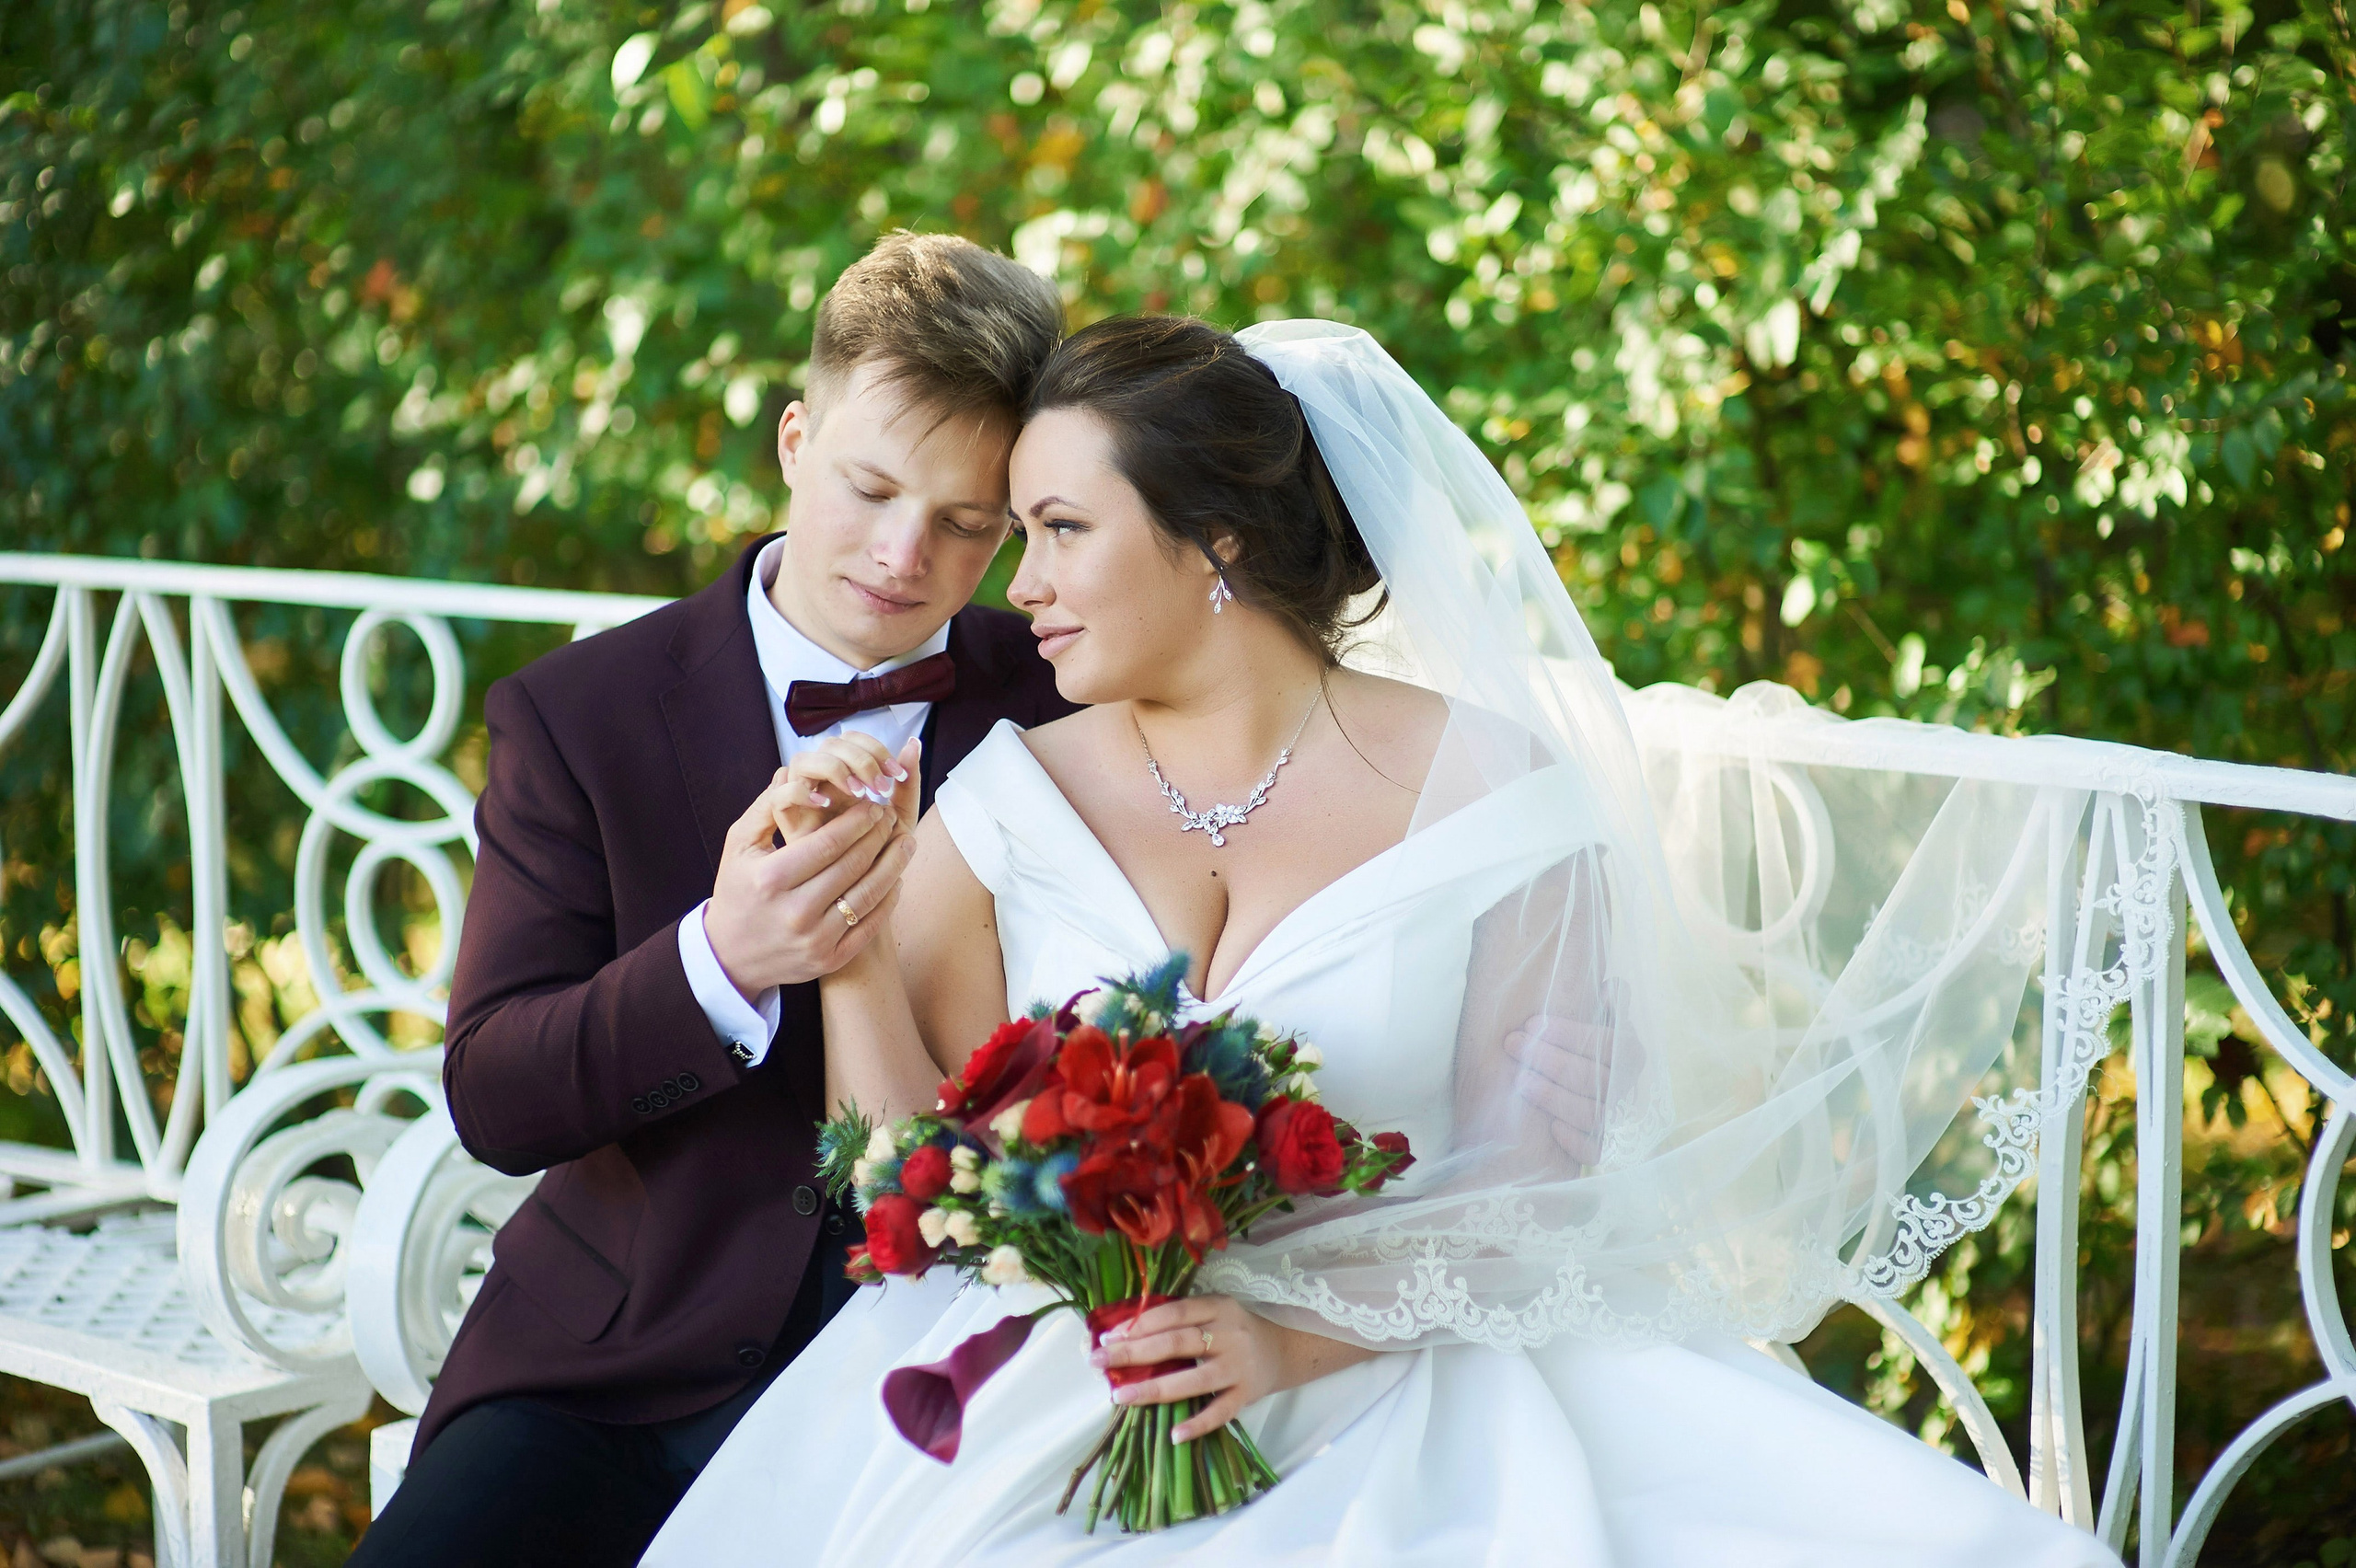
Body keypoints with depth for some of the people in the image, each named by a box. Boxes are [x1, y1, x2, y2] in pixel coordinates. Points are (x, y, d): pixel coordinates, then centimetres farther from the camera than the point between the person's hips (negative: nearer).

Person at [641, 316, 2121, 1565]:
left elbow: (1538, 1182, -4)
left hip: (1398, 1384, -1)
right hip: (1055, 1401, 1)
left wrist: (1301, 1338, -17)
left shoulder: (1484, 791, -3)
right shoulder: (1006, 806, 5)